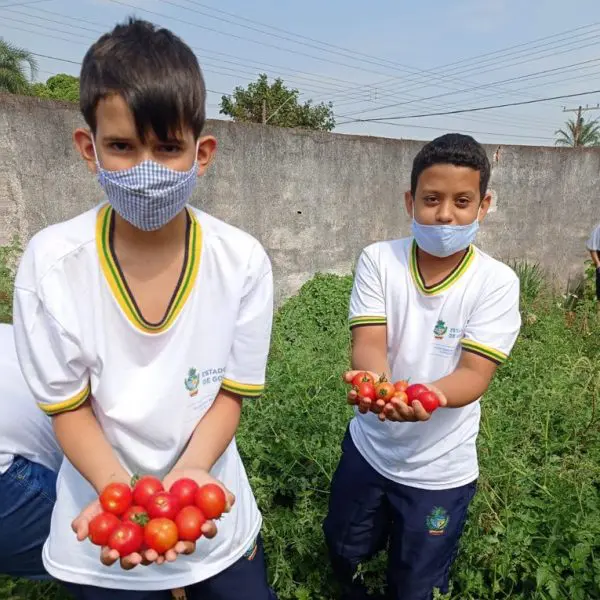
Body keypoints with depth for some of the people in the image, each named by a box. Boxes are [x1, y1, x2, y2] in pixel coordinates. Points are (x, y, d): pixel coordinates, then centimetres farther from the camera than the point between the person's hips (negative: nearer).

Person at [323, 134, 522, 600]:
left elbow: (474, 373, -20)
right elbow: (368, 342, -19)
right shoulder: (379, 260, -12)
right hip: (368, 447, 2)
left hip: (439, 469, -2)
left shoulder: (496, 282, -15)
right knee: (343, 552, 25)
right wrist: (373, 380, -42)